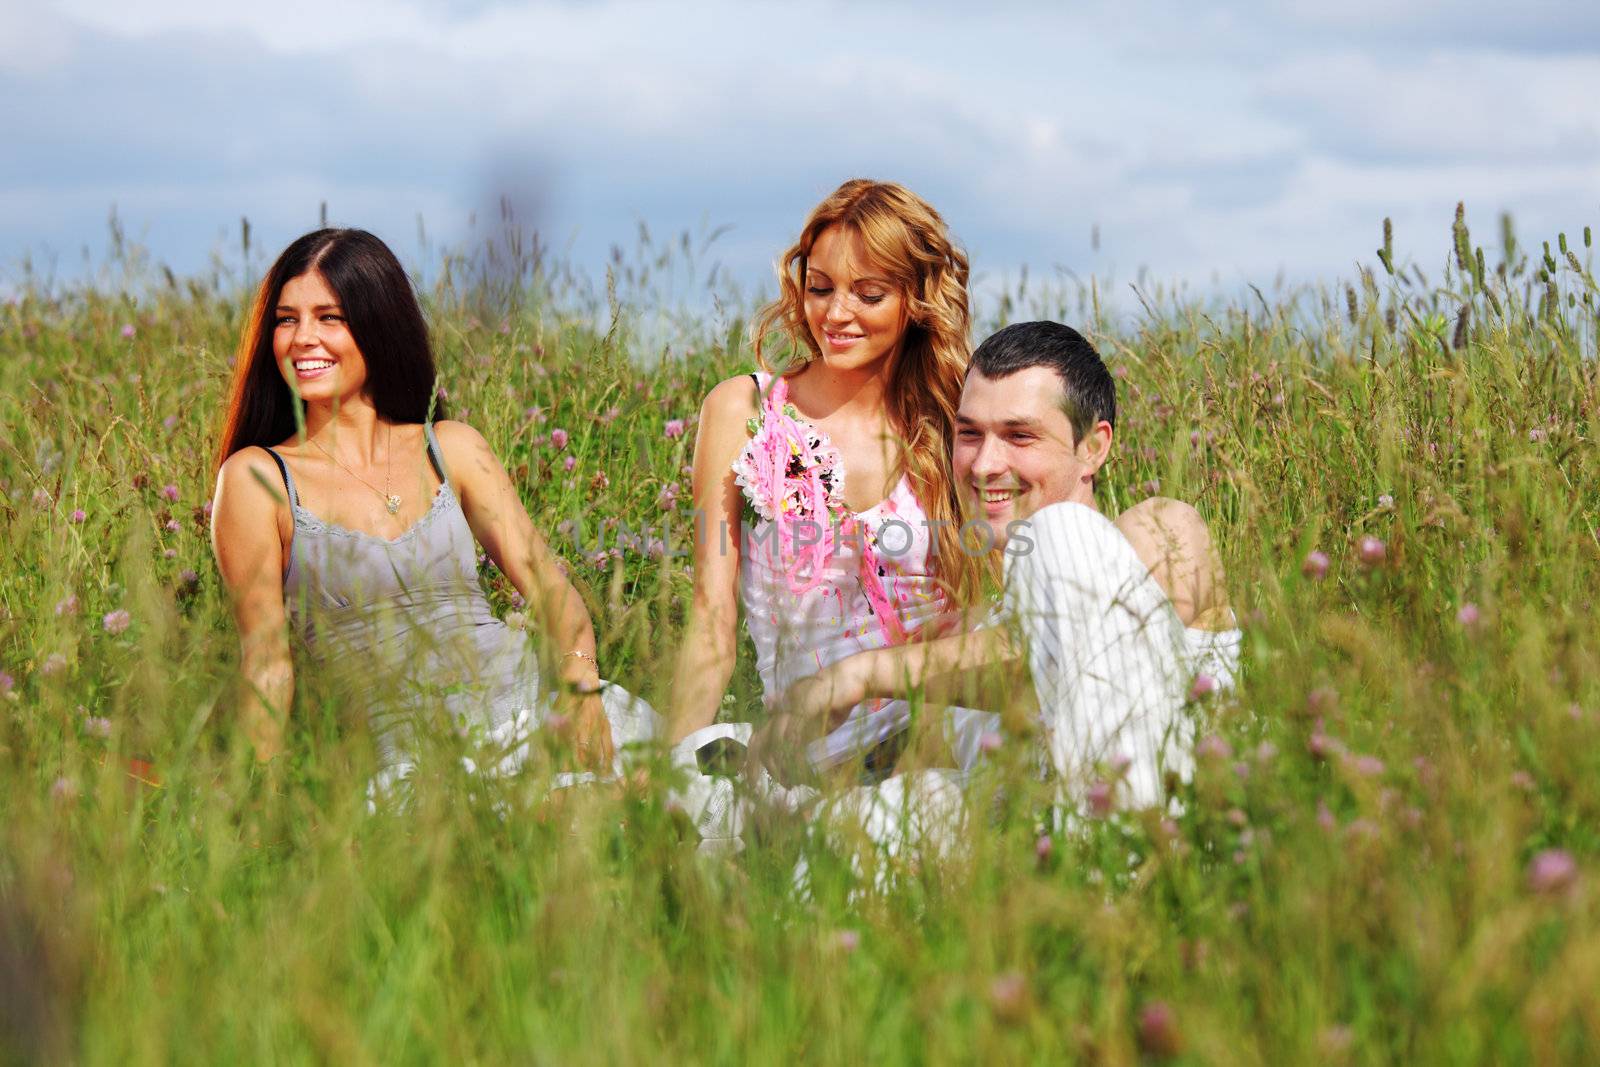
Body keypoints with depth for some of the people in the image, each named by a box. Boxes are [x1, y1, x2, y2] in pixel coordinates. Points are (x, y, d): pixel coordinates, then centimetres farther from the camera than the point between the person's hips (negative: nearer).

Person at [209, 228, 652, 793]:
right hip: (416, 759, -3)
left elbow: (550, 586, 6)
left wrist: (581, 689, -13)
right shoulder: (258, 477, 2)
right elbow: (266, 659, 0)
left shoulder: (453, 449, 11)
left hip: (533, 700, 3)